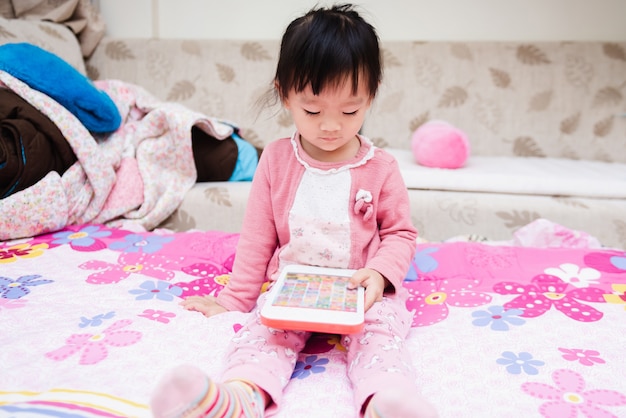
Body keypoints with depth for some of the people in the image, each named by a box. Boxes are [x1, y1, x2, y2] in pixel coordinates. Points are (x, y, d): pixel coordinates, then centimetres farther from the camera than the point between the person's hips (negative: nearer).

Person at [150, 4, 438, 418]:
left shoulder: (381, 167, -1)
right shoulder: (276, 160, 3)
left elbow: (400, 233, 6)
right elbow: (257, 237, 7)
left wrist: (380, 274, -15)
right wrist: (233, 300, 7)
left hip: (361, 290, 0)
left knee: (381, 327, -28)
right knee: (265, 327, -26)